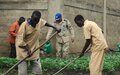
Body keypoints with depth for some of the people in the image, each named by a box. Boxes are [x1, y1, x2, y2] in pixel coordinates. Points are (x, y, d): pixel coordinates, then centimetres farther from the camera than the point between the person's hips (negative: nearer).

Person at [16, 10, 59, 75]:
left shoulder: (39, 21, -4)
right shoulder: (24, 25, -20)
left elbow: (44, 23, 21)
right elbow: (20, 40, -19)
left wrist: (53, 27, 28)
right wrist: (28, 49, -25)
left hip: (35, 52, 5)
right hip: (24, 52, -5)